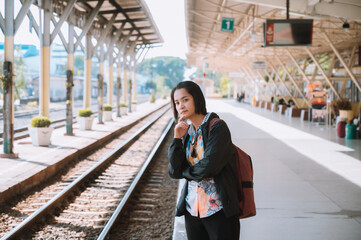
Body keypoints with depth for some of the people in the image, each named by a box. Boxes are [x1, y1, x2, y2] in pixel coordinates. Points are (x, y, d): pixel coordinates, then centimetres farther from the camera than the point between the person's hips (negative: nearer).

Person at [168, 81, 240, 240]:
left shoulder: (218, 127, -10)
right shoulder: (186, 132, 8)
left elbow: (208, 167, -18)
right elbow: (174, 172, 0)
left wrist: (184, 171, -1)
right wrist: (177, 138, -7)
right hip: (192, 208, 6)